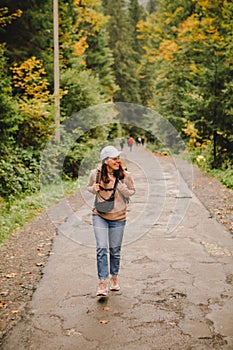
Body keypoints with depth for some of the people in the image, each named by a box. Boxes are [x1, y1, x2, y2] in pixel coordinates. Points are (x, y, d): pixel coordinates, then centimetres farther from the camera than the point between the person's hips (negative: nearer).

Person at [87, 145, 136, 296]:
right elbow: (89, 187, 9)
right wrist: (94, 189, -15)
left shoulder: (124, 175, -12)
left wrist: (120, 184, -20)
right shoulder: (95, 174, -10)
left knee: (115, 250, 12)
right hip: (100, 216, 0)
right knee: (101, 248, -10)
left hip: (118, 217, 1)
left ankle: (114, 277, 35)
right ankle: (102, 283, -3)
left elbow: (132, 192, -1)